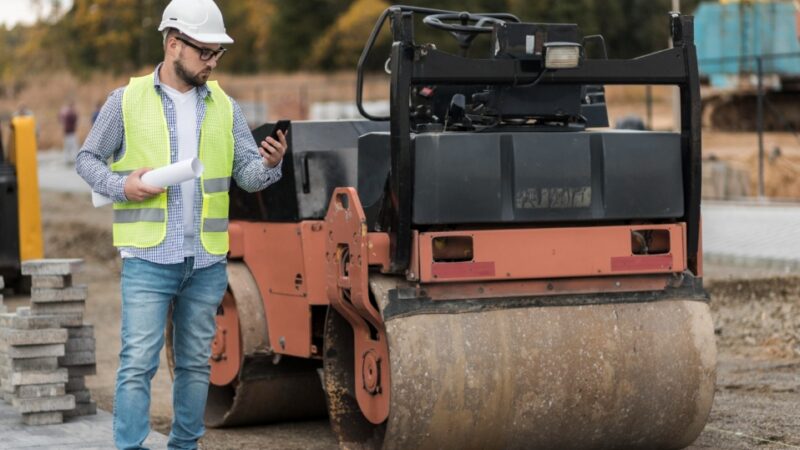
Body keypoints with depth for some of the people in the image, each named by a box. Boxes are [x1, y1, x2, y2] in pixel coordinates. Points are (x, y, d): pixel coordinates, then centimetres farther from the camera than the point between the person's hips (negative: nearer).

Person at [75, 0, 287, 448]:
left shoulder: (225, 107, 10)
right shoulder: (127, 100, 1)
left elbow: (248, 175, 5)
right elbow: (88, 158, 7)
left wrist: (270, 164, -18)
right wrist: (122, 186, -11)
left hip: (208, 261, 4)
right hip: (148, 259, -4)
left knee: (196, 362, 11)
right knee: (138, 361, -8)